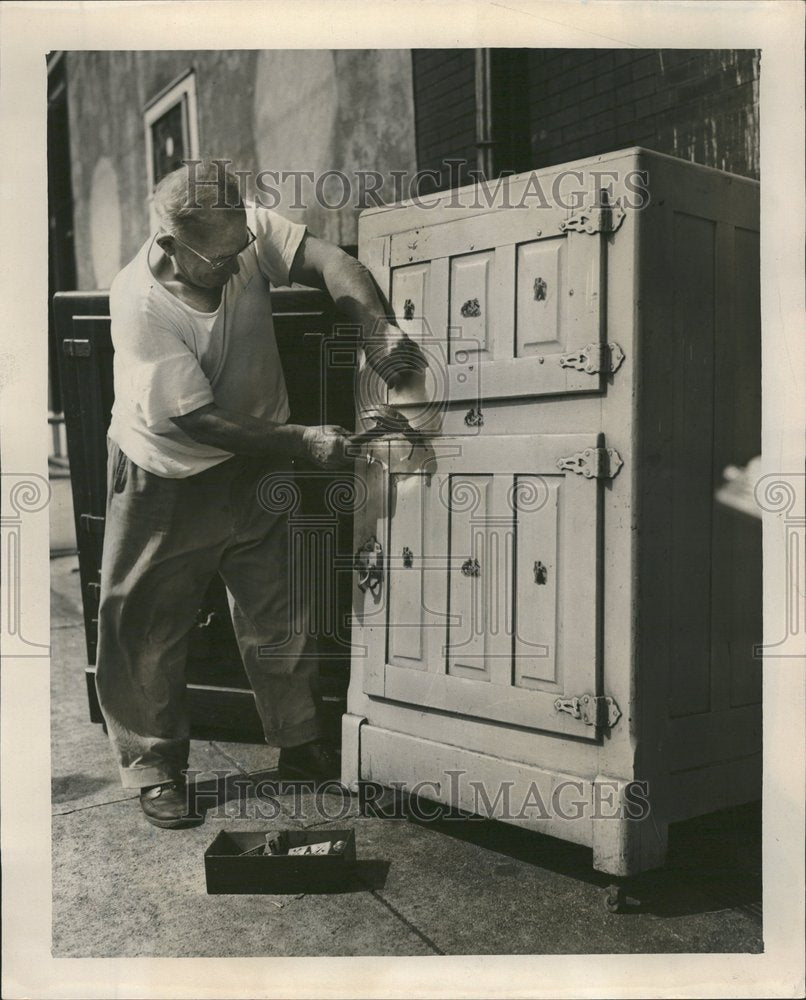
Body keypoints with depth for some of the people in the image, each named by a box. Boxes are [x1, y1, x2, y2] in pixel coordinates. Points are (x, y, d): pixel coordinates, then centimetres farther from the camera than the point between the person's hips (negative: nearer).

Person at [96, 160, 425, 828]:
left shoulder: (246, 231, -15)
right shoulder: (140, 304, -28)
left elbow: (329, 261, -19)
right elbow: (197, 421, -27)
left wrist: (375, 324, -39)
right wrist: (304, 441, -28)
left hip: (252, 468, 4)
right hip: (167, 479, -4)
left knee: (280, 616, 12)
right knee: (149, 630, 5)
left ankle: (301, 747, 31)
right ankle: (155, 766, 25)